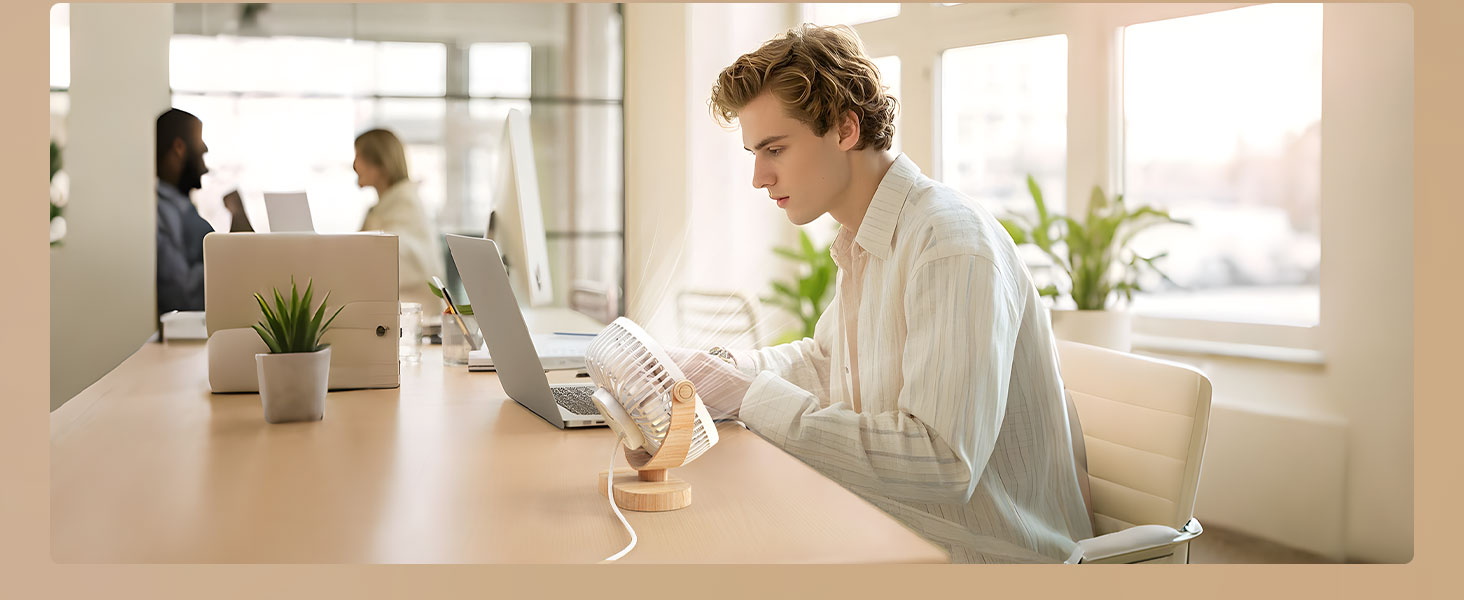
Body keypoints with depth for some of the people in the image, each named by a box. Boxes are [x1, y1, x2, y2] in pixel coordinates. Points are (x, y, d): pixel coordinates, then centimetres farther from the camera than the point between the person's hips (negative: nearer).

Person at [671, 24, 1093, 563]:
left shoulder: (954, 246, -22)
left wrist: (752, 396, -25)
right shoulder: (861, 245, 10)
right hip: (893, 531, 8)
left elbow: (943, 463, -29)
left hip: (986, 557, -8)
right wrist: (717, 366, 10)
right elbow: (824, 361, 28)